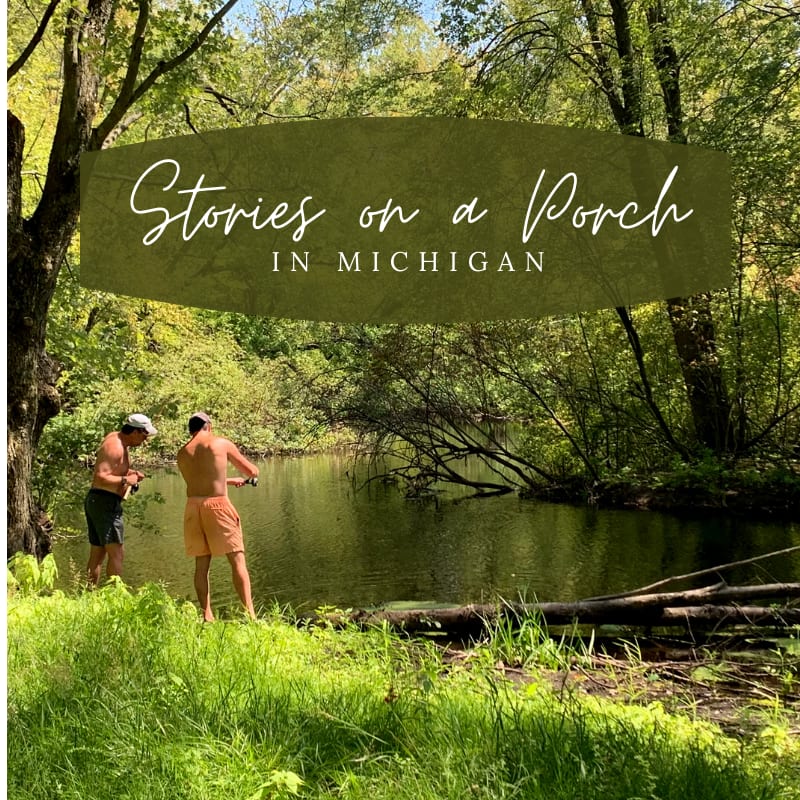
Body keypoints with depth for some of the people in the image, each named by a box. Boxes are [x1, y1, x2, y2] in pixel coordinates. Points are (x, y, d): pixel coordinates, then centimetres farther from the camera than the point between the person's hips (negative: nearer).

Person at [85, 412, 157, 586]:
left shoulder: (117, 439, 13)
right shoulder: (115, 447, -17)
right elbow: (100, 478, -26)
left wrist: (130, 473, 12)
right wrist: (125, 480, -17)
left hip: (95, 501, 10)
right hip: (105, 502, -10)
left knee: (97, 555, 11)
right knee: (116, 553, -11)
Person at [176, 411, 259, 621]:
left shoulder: (183, 452, 14)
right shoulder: (222, 443, 3)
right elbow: (252, 472, 6)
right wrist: (249, 473, 31)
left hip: (193, 506, 4)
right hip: (217, 504, -4)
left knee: (201, 564, 11)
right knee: (237, 560, -1)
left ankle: (206, 615, 10)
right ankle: (249, 612, -8)